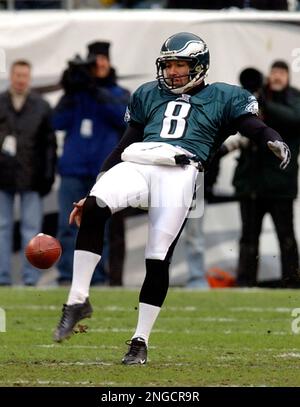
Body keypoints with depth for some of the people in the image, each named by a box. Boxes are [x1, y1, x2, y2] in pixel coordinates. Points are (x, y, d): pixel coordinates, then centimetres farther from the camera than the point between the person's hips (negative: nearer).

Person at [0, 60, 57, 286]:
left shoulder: (41, 107, 7)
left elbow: (50, 143, 6)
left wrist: (48, 174, -1)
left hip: (31, 174, -1)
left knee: (31, 229, -2)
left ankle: (31, 278, 0)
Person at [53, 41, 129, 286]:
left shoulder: (119, 94, 11)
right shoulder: (75, 93, 13)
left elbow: (124, 116, -10)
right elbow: (59, 123, 2)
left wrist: (96, 92, -17)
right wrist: (71, 94, -10)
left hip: (104, 171, -1)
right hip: (73, 170, 1)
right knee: (69, 227, -5)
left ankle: (97, 279, 0)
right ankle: (66, 277, -5)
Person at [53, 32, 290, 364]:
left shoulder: (222, 98, 19)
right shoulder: (149, 95, 29)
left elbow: (254, 126, 4)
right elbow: (122, 147, 28)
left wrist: (276, 142, -20)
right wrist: (90, 193, 23)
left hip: (180, 173, -2)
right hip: (137, 165, 2)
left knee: (158, 259, -9)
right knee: (94, 209, -28)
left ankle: (140, 340, 5)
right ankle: (78, 299, -23)